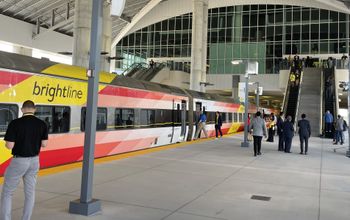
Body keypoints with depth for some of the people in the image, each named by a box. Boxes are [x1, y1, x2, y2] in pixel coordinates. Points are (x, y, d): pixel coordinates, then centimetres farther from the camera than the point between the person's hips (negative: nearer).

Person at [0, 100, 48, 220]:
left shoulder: (15, 123, -15)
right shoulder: (42, 124, -3)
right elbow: (44, 144, -1)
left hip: (19, 161, -4)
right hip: (34, 160, 4)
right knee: (30, 191, 13)